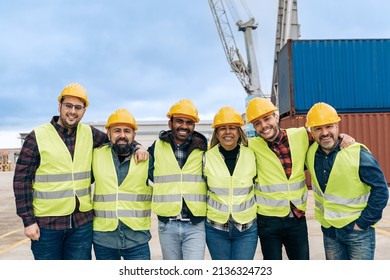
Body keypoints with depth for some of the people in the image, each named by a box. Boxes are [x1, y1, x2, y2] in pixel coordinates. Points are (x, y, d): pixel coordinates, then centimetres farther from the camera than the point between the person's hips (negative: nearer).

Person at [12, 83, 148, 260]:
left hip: (82, 221, 3)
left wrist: (137, 147, -3)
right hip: (46, 223, -3)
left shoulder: (89, 134, 5)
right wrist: (28, 220, -9)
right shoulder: (37, 137, -5)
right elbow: (21, 180, -4)